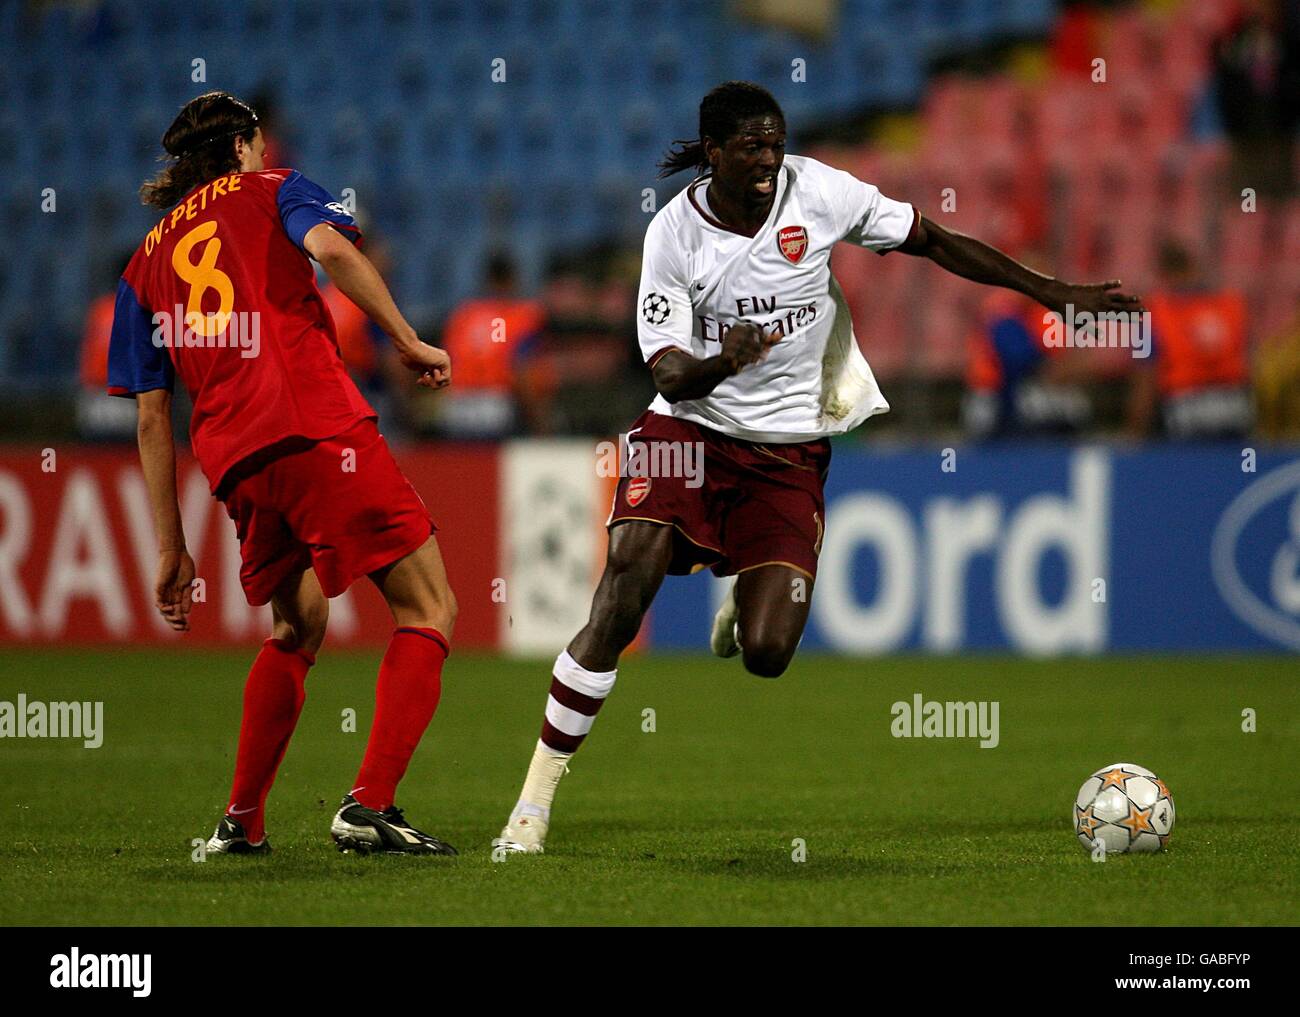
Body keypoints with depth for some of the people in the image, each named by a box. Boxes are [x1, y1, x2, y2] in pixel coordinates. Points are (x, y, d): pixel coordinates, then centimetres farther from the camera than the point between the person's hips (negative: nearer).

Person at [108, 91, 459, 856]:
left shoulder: (146, 263, 25)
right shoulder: (270, 192, 15)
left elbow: (153, 415, 21)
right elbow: (330, 247, -10)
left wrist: (171, 548, 21)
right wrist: (408, 341, -6)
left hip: (234, 466, 6)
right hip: (320, 432, -6)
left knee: (297, 630, 25)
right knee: (429, 609, -2)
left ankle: (242, 822, 22)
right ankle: (370, 806, -15)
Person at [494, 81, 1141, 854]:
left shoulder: (820, 192, -7)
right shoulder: (675, 233, -10)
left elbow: (935, 243, 3)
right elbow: (669, 372, -13)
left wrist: (1056, 294, 3)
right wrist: (721, 364, -36)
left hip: (788, 449, 1)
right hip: (690, 430, -1)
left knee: (766, 655, -13)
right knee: (617, 608, -19)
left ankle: (745, 602, 27)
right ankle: (537, 799, -8)